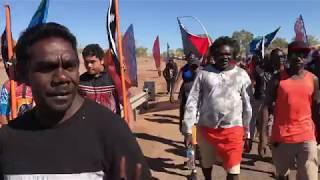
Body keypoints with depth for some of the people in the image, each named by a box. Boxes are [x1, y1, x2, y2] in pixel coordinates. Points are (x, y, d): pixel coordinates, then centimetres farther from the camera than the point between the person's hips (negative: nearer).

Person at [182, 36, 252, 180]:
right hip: (206, 128, 1)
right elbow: (192, 101, -3)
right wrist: (188, 130, -6)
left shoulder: (242, 75, -2)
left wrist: (247, 132, 8)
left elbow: (247, 106, 4)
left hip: (233, 130, -1)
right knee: (206, 164, 21)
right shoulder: (204, 73, -3)